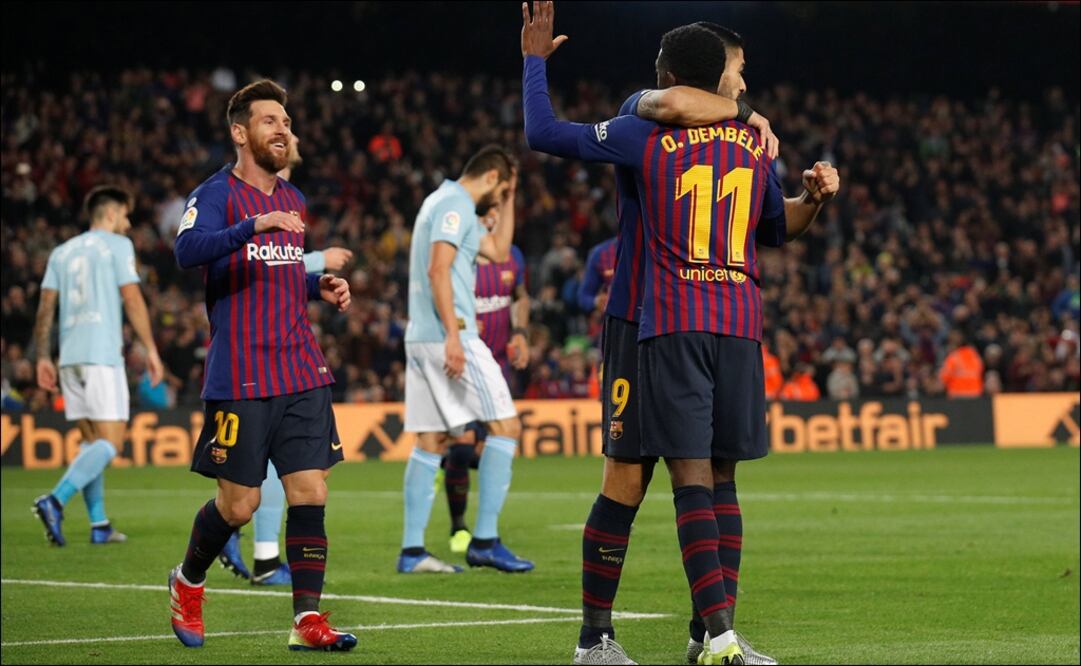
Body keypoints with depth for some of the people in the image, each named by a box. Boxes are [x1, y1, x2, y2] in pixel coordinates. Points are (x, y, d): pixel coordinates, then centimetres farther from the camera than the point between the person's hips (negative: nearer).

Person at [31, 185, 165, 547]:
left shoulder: (62, 252, 18)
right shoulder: (117, 245, 1)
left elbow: (46, 307, 12)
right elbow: (132, 299, -6)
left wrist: (43, 357, 14)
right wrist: (151, 349, -3)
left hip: (69, 355, 7)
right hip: (102, 354, -7)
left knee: (92, 440, 13)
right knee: (110, 440, -9)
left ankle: (99, 524, 9)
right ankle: (56, 500, -28)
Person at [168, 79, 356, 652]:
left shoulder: (292, 201, 17)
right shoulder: (216, 195, -5)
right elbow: (188, 251, -25)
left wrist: (322, 288, 10)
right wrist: (255, 225, -37)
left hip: (302, 373, 6)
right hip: (241, 379, -6)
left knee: (310, 493, -3)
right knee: (238, 504, -1)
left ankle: (307, 620, -1)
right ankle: (188, 582, 27)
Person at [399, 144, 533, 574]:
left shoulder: (447, 203, 23)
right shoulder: (454, 204, -8)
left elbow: (498, 251, 31)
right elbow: (438, 270, -19)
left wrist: (508, 200, 26)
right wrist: (453, 335, -23)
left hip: (422, 338, 10)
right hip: (448, 335, -10)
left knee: (431, 440, 7)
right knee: (505, 426, -6)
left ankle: (412, 550, 2)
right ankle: (485, 541, -10)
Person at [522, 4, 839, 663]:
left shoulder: (647, 136, 0)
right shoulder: (755, 143, 11)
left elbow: (543, 133, 3)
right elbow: (778, 229, 25)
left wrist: (535, 59, 14)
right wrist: (817, 198, 39)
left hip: (672, 324, -3)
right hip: (741, 324, 3)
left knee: (692, 478, -8)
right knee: (722, 479, 10)